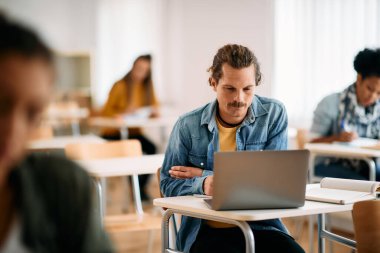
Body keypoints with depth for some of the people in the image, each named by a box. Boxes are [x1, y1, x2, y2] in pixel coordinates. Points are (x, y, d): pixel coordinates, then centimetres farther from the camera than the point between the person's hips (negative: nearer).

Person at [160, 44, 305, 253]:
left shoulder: (274, 114, 0)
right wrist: (202, 185, -21)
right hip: (206, 230, -1)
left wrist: (202, 175, -8)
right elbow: (168, 184, 2)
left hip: (261, 225, 2)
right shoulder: (188, 125, 0)